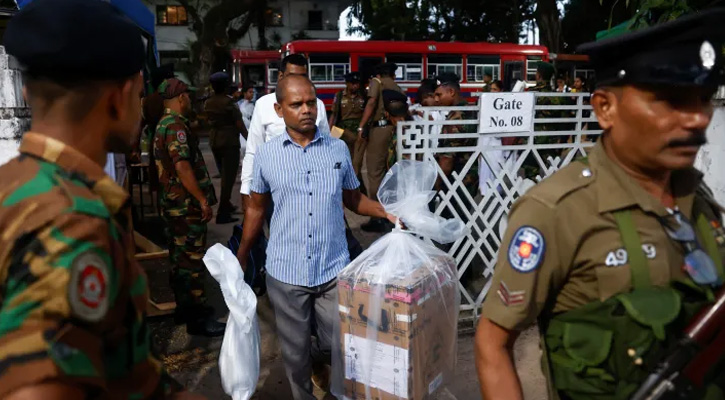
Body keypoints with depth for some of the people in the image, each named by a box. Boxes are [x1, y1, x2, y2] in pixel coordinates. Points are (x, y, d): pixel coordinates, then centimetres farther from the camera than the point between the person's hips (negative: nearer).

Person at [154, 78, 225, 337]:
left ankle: (185, 308, 28)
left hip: (173, 203, 10)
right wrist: (202, 200, -24)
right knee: (192, 259, -5)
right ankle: (197, 318, 2)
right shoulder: (176, 125, -16)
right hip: (187, 204, -10)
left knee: (180, 257, 16)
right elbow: (183, 167, -25)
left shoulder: (163, 124, 16)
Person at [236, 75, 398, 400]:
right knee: (295, 352, 14)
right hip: (285, 273, -1)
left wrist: (387, 212, -7)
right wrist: (240, 258, 11)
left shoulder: (338, 149, -1)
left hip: (334, 268, 1)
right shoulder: (266, 155, -3)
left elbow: (353, 198, 9)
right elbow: (256, 209, 8)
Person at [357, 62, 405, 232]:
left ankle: (377, 218, -3)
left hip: (380, 127, -6)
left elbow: (371, 103, -9)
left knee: (375, 172, -3)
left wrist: (361, 126, -12)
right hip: (396, 128, 6)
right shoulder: (398, 88, 23)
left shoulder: (376, 81, 7)